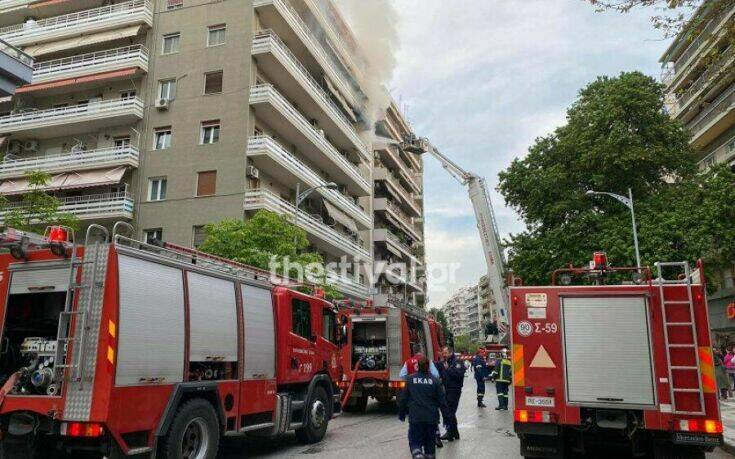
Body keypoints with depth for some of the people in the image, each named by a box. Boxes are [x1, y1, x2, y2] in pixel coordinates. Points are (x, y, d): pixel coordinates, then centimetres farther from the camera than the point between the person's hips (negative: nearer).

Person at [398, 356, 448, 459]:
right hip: (432, 417, 1)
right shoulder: (435, 380, -4)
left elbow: (403, 399, 2)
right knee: (430, 442, 18)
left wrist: (401, 414, 13)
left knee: (415, 441, 5)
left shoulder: (410, 379, -3)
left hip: (415, 417, -1)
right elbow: (441, 400, -2)